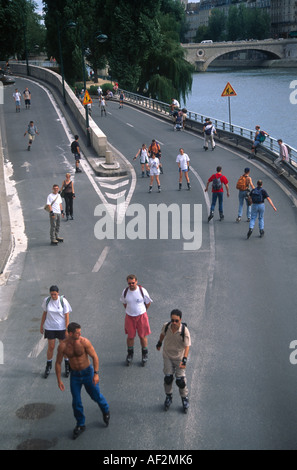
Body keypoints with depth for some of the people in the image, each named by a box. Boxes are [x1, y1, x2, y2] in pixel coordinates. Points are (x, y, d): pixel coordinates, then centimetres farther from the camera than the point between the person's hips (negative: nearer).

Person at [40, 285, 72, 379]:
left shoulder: (63, 301, -13)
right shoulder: (46, 300, -6)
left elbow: (67, 316, -8)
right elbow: (44, 313, 6)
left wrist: (67, 329, -9)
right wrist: (41, 326, 10)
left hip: (61, 328, -1)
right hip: (49, 328, 1)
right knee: (51, 347, 6)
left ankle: (67, 366, 30)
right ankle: (48, 367, 25)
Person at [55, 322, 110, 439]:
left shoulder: (84, 342, -21)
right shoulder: (63, 346, -15)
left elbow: (95, 357, -14)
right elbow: (58, 363, -3)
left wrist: (96, 373, -19)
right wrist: (59, 380, -3)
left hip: (87, 372, -1)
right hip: (74, 375, 2)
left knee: (96, 395, 12)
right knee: (76, 402, 4)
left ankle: (105, 411, 43)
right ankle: (80, 425, 24)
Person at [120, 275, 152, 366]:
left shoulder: (142, 291, -14)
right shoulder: (125, 292, -7)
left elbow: (148, 302, 1)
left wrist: (143, 311, 8)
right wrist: (129, 310, 9)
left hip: (141, 316, -2)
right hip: (129, 317, 2)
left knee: (143, 336, 7)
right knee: (130, 336, 9)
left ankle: (144, 354, 27)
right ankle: (130, 354, 30)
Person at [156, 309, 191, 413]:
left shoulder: (184, 331, -25)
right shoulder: (166, 326, -17)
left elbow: (187, 346, -22)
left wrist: (184, 360, -33)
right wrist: (159, 343, 25)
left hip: (179, 357, -2)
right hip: (167, 355, 2)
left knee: (180, 380, -2)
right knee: (168, 378, 0)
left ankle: (185, 398, 23)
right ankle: (168, 397, 25)